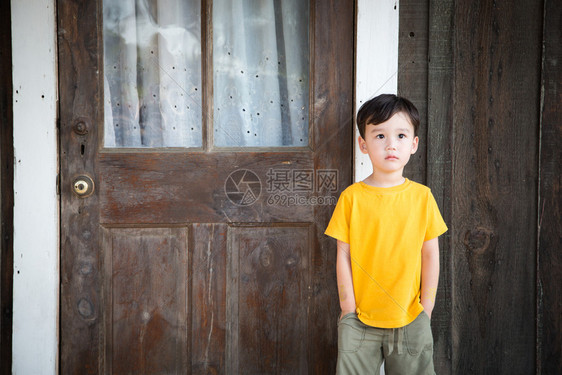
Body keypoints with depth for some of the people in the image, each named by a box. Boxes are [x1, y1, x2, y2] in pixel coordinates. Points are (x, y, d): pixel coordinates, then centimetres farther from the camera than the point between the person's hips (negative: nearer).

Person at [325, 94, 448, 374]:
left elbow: (430, 255, 4)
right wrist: (348, 308, -3)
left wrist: (426, 307, 3)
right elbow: (343, 255, -1)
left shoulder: (422, 197, -1)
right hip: (360, 320, -1)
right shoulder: (351, 197, -4)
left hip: (410, 319, 1)